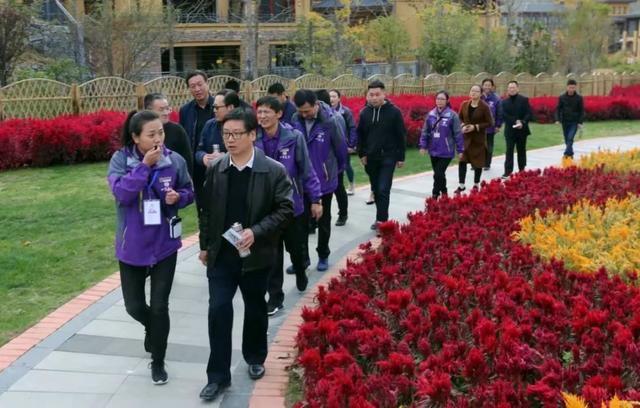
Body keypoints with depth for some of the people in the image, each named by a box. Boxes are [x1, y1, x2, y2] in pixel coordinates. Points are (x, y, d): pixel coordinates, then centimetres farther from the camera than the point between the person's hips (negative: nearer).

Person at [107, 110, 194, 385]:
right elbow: (121, 194, -25)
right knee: (134, 306, 12)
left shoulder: (175, 161, -9)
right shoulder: (120, 159, -12)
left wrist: (178, 197, -17)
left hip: (164, 245, 0)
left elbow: (189, 192, 5)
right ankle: (154, 328, 47)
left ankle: (158, 362, 22)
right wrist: (144, 165, -29)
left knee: (159, 306, 3)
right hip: (132, 246, 0)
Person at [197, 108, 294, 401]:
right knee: (218, 311, -2)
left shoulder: (274, 171, -10)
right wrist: (205, 245, 9)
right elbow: (207, 210, 8)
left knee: (255, 309, 15)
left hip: (255, 255, -2)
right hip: (221, 255, 2)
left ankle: (255, 359, 39)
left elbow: (285, 210, -11)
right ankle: (218, 375, 9)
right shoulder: (215, 170, 0)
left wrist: (256, 232, -21)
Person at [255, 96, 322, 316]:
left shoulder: (294, 137, -14)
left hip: (292, 203, 0)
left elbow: (306, 170, -7)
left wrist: (316, 199, -4)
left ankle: (301, 277, 48)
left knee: (296, 247, 20)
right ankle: (275, 296, 19)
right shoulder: (254, 139, -10)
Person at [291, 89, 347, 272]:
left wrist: (337, 169, 9)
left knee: (323, 220, 14)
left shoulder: (329, 121, -20)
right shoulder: (295, 120, -10)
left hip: (324, 180, -2)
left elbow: (341, 148, -7)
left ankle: (323, 256, 30)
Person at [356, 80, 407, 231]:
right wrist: (361, 153, 1)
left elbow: (401, 136, -5)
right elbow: (360, 135, 9)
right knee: (376, 190, 12)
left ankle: (381, 220, -9)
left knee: (383, 190, -10)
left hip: (388, 157, -4)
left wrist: (400, 157, -5)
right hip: (370, 158, 4)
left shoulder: (394, 112, -9)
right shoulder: (364, 112, 2)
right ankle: (382, 216, 24)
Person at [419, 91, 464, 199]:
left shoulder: (452, 115, -9)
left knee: (438, 174, -10)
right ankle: (444, 193, 32)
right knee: (439, 174, 15)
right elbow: (425, 131, 9)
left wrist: (460, 149, -5)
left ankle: (435, 196, -1)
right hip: (433, 151, 5)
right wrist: (423, 145, 4)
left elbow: (458, 133, -7)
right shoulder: (431, 114, 4)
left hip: (446, 152, -5)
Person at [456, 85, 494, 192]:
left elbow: (490, 123, -9)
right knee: (462, 160, -5)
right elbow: (459, 118, 11)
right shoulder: (464, 105, 0)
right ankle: (461, 185, 3)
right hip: (465, 137, 3)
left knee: (478, 162, 8)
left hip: (478, 138, -3)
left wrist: (475, 127, -18)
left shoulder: (484, 107, -11)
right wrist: (462, 126, -10)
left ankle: (476, 184, 24)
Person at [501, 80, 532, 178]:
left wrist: (522, 122, -21)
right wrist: (515, 121, -17)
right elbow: (504, 115, -5)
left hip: (522, 130, 0)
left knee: (521, 151, 10)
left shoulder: (524, 100, 1)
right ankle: (507, 172, -9)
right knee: (509, 151, -5)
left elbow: (529, 114, -5)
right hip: (510, 131, 0)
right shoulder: (504, 102, 4)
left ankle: (522, 171, 18)